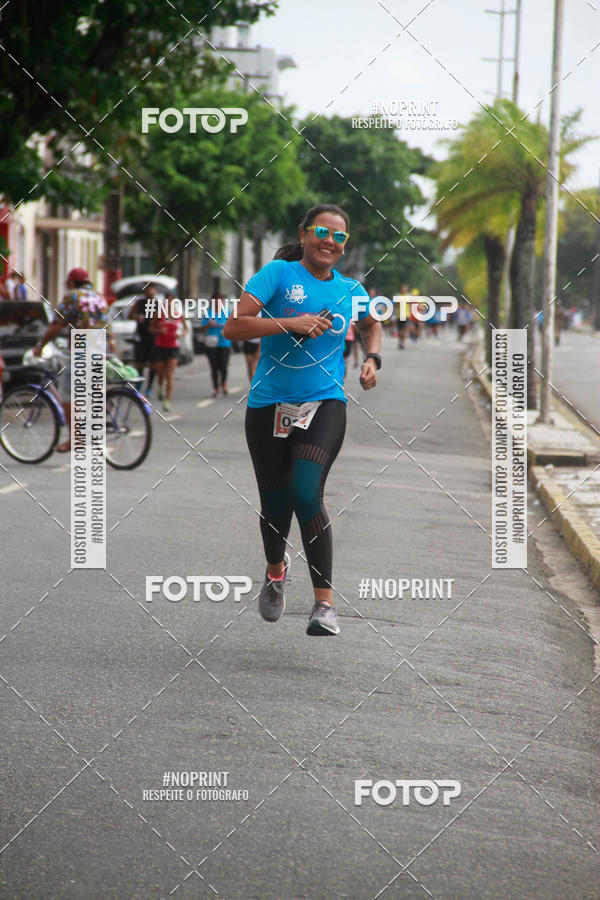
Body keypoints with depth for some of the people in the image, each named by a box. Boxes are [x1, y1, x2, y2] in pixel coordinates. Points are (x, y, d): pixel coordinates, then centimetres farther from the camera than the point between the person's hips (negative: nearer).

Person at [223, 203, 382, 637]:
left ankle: (325, 603, -18)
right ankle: (276, 569, 43)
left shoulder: (350, 290, 8)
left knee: (306, 493, -21)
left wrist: (372, 360, 14)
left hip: (324, 405, 0)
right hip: (269, 405, 0)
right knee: (275, 504, 8)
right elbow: (233, 327, -14)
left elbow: (372, 326, 32)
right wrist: (291, 324, -22)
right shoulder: (279, 274, -4)